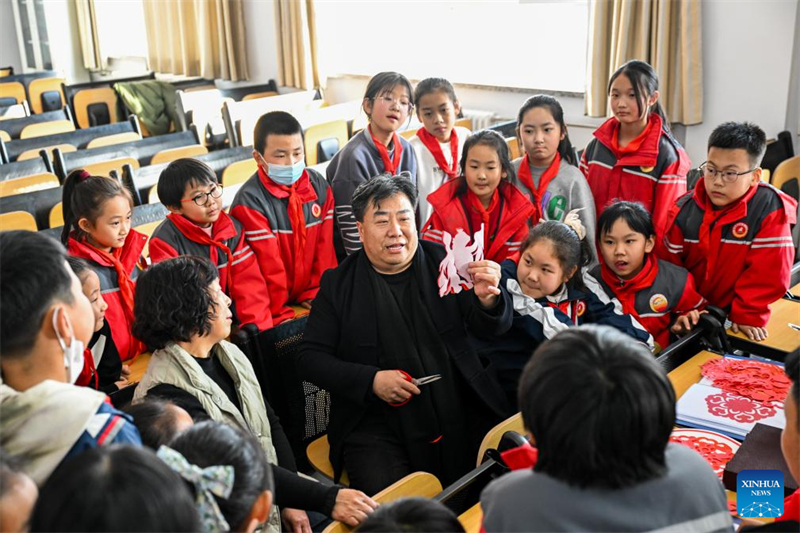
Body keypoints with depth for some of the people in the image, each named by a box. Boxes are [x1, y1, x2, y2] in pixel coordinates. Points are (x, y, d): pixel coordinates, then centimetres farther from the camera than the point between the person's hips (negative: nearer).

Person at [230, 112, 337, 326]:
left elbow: (325, 245, 5)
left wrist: (316, 292, 0)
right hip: (275, 303, -5)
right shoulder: (250, 202, -15)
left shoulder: (319, 186, 3)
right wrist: (280, 314, -12)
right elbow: (268, 264, -14)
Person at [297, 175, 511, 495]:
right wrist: (371, 381, -11)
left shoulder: (444, 263, 7)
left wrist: (487, 298, -21)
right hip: (377, 429, -2)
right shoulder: (338, 284, 4)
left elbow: (497, 325, 3)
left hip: (461, 419, 3)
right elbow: (309, 359, 4)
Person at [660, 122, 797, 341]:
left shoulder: (770, 209, -19)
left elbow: (768, 271, -17)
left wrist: (748, 316, -15)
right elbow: (670, 263, 0)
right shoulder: (685, 209, -8)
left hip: (734, 315, -2)